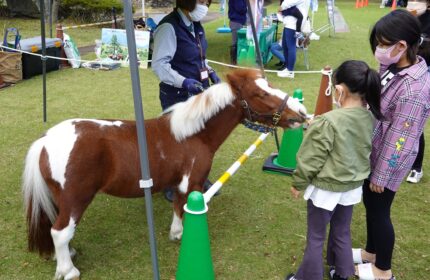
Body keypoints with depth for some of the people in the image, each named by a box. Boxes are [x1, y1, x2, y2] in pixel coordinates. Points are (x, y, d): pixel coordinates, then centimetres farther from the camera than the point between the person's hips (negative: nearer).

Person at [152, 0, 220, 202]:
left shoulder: (196, 25, 6)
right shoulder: (169, 27, -20)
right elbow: (159, 65, -23)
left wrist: (210, 73, 3)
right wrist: (184, 82, -33)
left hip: (200, 93, 8)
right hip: (177, 96, -8)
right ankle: (171, 185, 28)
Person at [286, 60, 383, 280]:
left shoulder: (328, 122, -28)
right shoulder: (370, 118, -9)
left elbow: (311, 159, -18)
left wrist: (298, 183, -4)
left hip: (325, 189, -6)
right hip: (353, 186, 6)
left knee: (315, 237, 12)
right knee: (342, 233, 24)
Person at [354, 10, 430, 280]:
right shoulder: (395, 66, -6)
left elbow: (398, 140, -25)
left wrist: (380, 176, -15)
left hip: (387, 162, -8)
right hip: (373, 153, 8)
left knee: (379, 212, 11)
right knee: (370, 206, 24)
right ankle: (371, 251, 48)